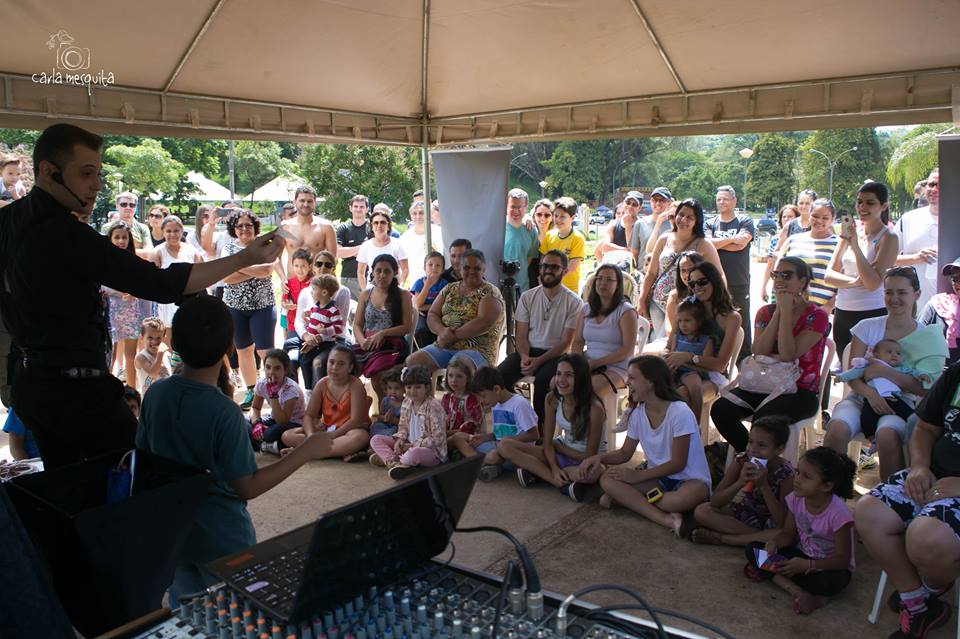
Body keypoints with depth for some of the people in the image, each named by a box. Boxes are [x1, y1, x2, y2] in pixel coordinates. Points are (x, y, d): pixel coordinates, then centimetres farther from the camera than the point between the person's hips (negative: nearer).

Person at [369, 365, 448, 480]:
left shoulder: (433, 407, -18)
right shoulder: (406, 403, 4)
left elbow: (437, 438, -19)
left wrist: (414, 445, -19)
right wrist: (399, 440, -8)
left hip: (432, 450, -7)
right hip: (409, 445, 8)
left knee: (414, 453, -43)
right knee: (375, 439, -3)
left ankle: (387, 458, -15)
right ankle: (394, 462, -25)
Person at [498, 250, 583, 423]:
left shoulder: (573, 302, -3)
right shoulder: (527, 297, 8)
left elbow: (566, 343, -7)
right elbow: (521, 335, 6)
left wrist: (539, 361, -19)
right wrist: (524, 356, -16)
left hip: (556, 355, -3)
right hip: (529, 350, 3)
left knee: (542, 380, -34)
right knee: (500, 375, -23)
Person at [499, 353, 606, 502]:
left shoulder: (594, 407, -25)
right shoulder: (552, 399, -10)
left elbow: (590, 456, -18)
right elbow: (547, 443, -6)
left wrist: (558, 446, -7)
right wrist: (554, 469, -23)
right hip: (562, 452, 5)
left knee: (590, 474, -44)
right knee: (504, 446, -12)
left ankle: (538, 472, -17)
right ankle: (565, 483, -21)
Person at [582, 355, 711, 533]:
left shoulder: (679, 412, -20)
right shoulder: (637, 414, 0)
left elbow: (678, 464, -17)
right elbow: (625, 453, 9)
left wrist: (638, 475, -19)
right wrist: (601, 458, -11)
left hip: (688, 480, -5)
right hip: (658, 477, 5)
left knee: (695, 493, -41)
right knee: (607, 479, -19)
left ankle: (627, 498, -21)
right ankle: (664, 518, -29)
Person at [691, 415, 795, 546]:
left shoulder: (786, 473, -22)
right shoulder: (741, 461, -17)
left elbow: (783, 522, -29)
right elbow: (715, 502, -19)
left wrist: (763, 485, -37)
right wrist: (740, 482, -35)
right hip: (744, 514, 2)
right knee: (702, 511, -22)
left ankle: (718, 538, -25)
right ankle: (761, 537, -17)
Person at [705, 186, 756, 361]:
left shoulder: (745, 221, 5)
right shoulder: (710, 223, 10)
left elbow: (741, 244, -12)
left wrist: (717, 243, -5)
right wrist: (731, 239, -8)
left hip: (739, 283, -2)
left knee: (742, 325, 4)